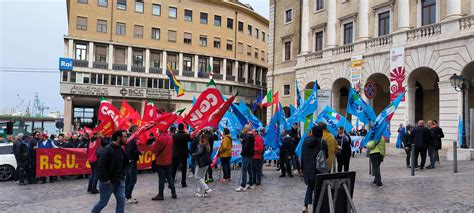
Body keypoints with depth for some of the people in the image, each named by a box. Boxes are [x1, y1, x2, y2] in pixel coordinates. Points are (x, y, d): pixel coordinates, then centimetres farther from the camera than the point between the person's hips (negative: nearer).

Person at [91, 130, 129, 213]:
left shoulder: (120, 149, 7)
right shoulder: (107, 150, -19)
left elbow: (125, 162, 17)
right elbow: (101, 166, -24)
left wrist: (122, 174, 5)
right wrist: (105, 179, -21)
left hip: (119, 181, 7)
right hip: (108, 181, -7)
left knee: (121, 201, 3)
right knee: (103, 202, 9)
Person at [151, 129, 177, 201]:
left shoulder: (160, 138, -17)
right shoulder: (170, 137, 4)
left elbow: (154, 150, -13)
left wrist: (153, 145, 5)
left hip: (161, 162, -6)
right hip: (168, 161, 6)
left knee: (161, 178, -1)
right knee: (169, 177, 13)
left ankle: (160, 195, 5)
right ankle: (173, 193, 17)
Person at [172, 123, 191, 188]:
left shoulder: (174, 135, -5)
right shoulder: (185, 135, -11)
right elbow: (190, 139, 8)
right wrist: (187, 133, 14)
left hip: (175, 155, 2)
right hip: (183, 155, -2)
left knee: (173, 169, 6)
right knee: (183, 169, 7)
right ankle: (183, 183, 10)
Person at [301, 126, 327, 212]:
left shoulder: (306, 140, -1)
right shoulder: (322, 142, -12)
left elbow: (302, 155, 3)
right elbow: (326, 156, -6)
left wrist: (302, 168, 9)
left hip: (307, 167, 4)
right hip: (317, 169, -4)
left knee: (310, 186, 19)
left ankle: (306, 206, 8)